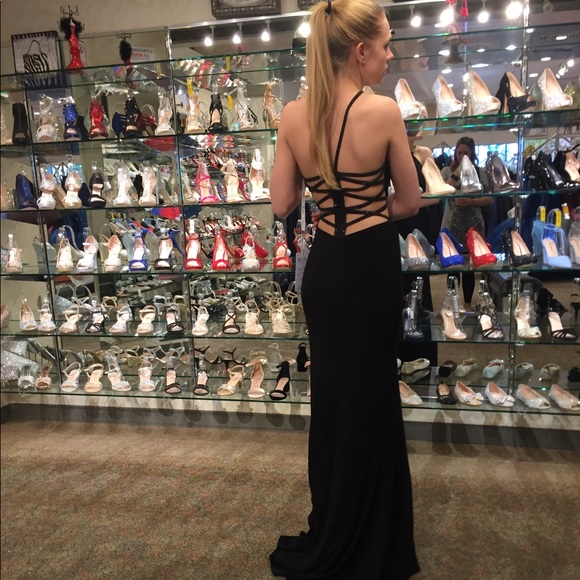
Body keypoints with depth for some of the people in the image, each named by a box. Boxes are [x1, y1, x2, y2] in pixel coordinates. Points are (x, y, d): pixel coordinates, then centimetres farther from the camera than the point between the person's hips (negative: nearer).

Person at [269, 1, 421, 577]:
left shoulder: (293, 115, -2)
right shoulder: (384, 110, -14)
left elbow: (281, 203, 3)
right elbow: (409, 201, -4)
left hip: (322, 267, 5)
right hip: (371, 268, -4)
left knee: (331, 395, 20)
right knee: (368, 399, 11)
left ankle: (331, 529, 40)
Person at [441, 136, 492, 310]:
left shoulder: (480, 172, 5)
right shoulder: (447, 171, 3)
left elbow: (489, 199, 3)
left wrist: (471, 201, -13)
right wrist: (456, 174, -15)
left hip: (473, 225, 1)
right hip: (452, 226, -1)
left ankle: (467, 303, 19)